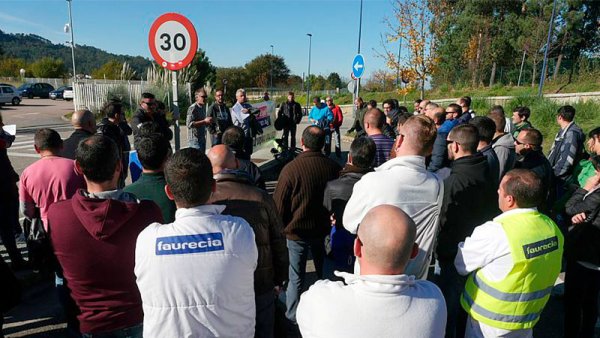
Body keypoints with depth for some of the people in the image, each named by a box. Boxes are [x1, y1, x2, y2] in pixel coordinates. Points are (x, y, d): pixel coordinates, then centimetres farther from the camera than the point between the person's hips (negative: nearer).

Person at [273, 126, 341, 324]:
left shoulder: (290, 169, -22)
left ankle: (292, 318, 26)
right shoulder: (334, 167, -12)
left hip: (296, 233, -3)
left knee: (296, 278, 12)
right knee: (325, 274, 23)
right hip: (324, 231, 4)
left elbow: (279, 207, -14)